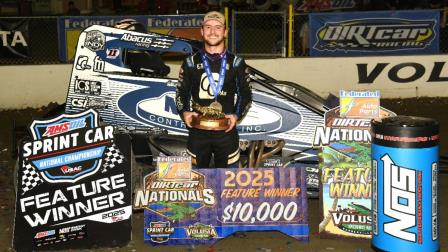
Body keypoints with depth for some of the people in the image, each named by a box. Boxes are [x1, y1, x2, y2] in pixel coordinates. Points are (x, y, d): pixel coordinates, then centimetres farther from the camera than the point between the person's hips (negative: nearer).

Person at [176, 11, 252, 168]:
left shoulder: (236, 63, 5)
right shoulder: (191, 63, 7)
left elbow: (246, 95, 6)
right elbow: (181, 93, 10)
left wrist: (237, 115, -11)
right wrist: (184, 112, -9)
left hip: (226, 130, -1)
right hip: (197, 131, 1)